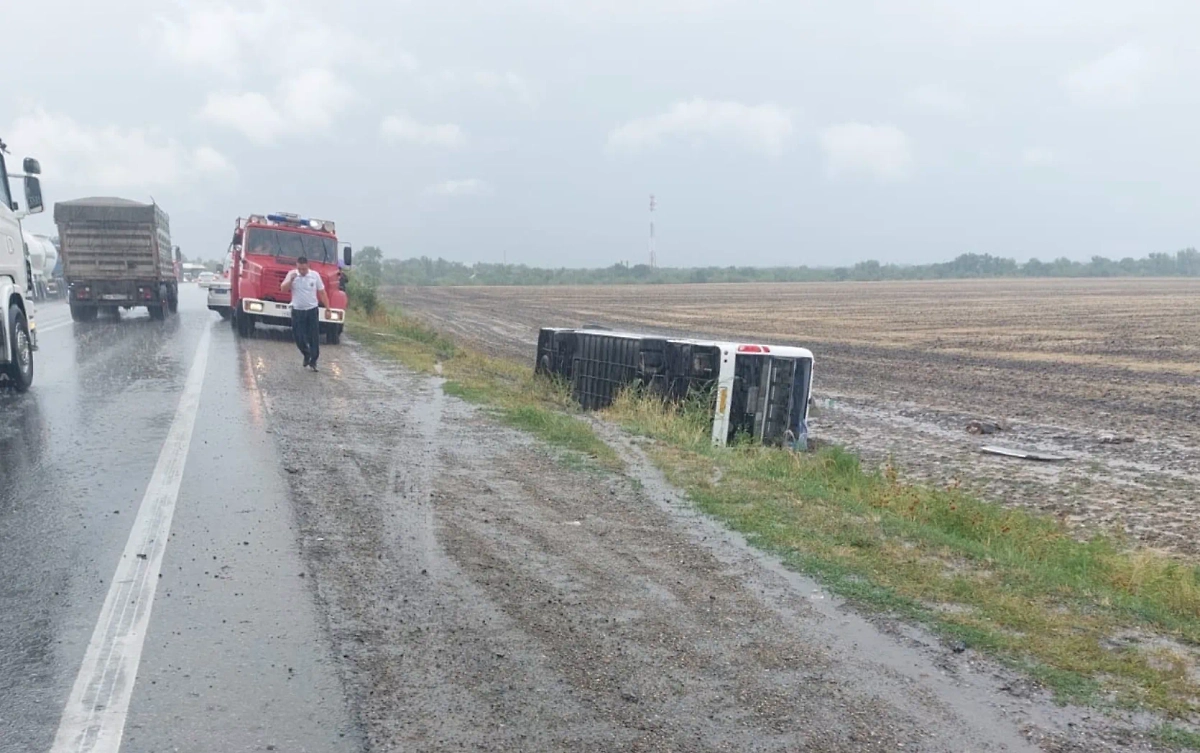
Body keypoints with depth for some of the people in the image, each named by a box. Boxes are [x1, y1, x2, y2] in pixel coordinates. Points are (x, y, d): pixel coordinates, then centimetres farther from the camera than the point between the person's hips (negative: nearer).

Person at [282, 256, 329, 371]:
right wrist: (291, 279, -23)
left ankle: (313, 361, 6)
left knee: (314, 337, -2)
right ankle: (306, 354, 30)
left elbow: (322, 293, 2)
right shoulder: (292, 274, -3)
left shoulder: (315, 275, -4)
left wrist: (328, 308, 0)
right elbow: (283, 289, -8)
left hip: (312, 310, -1)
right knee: (299, 337, 3)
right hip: (297, 311, 1)